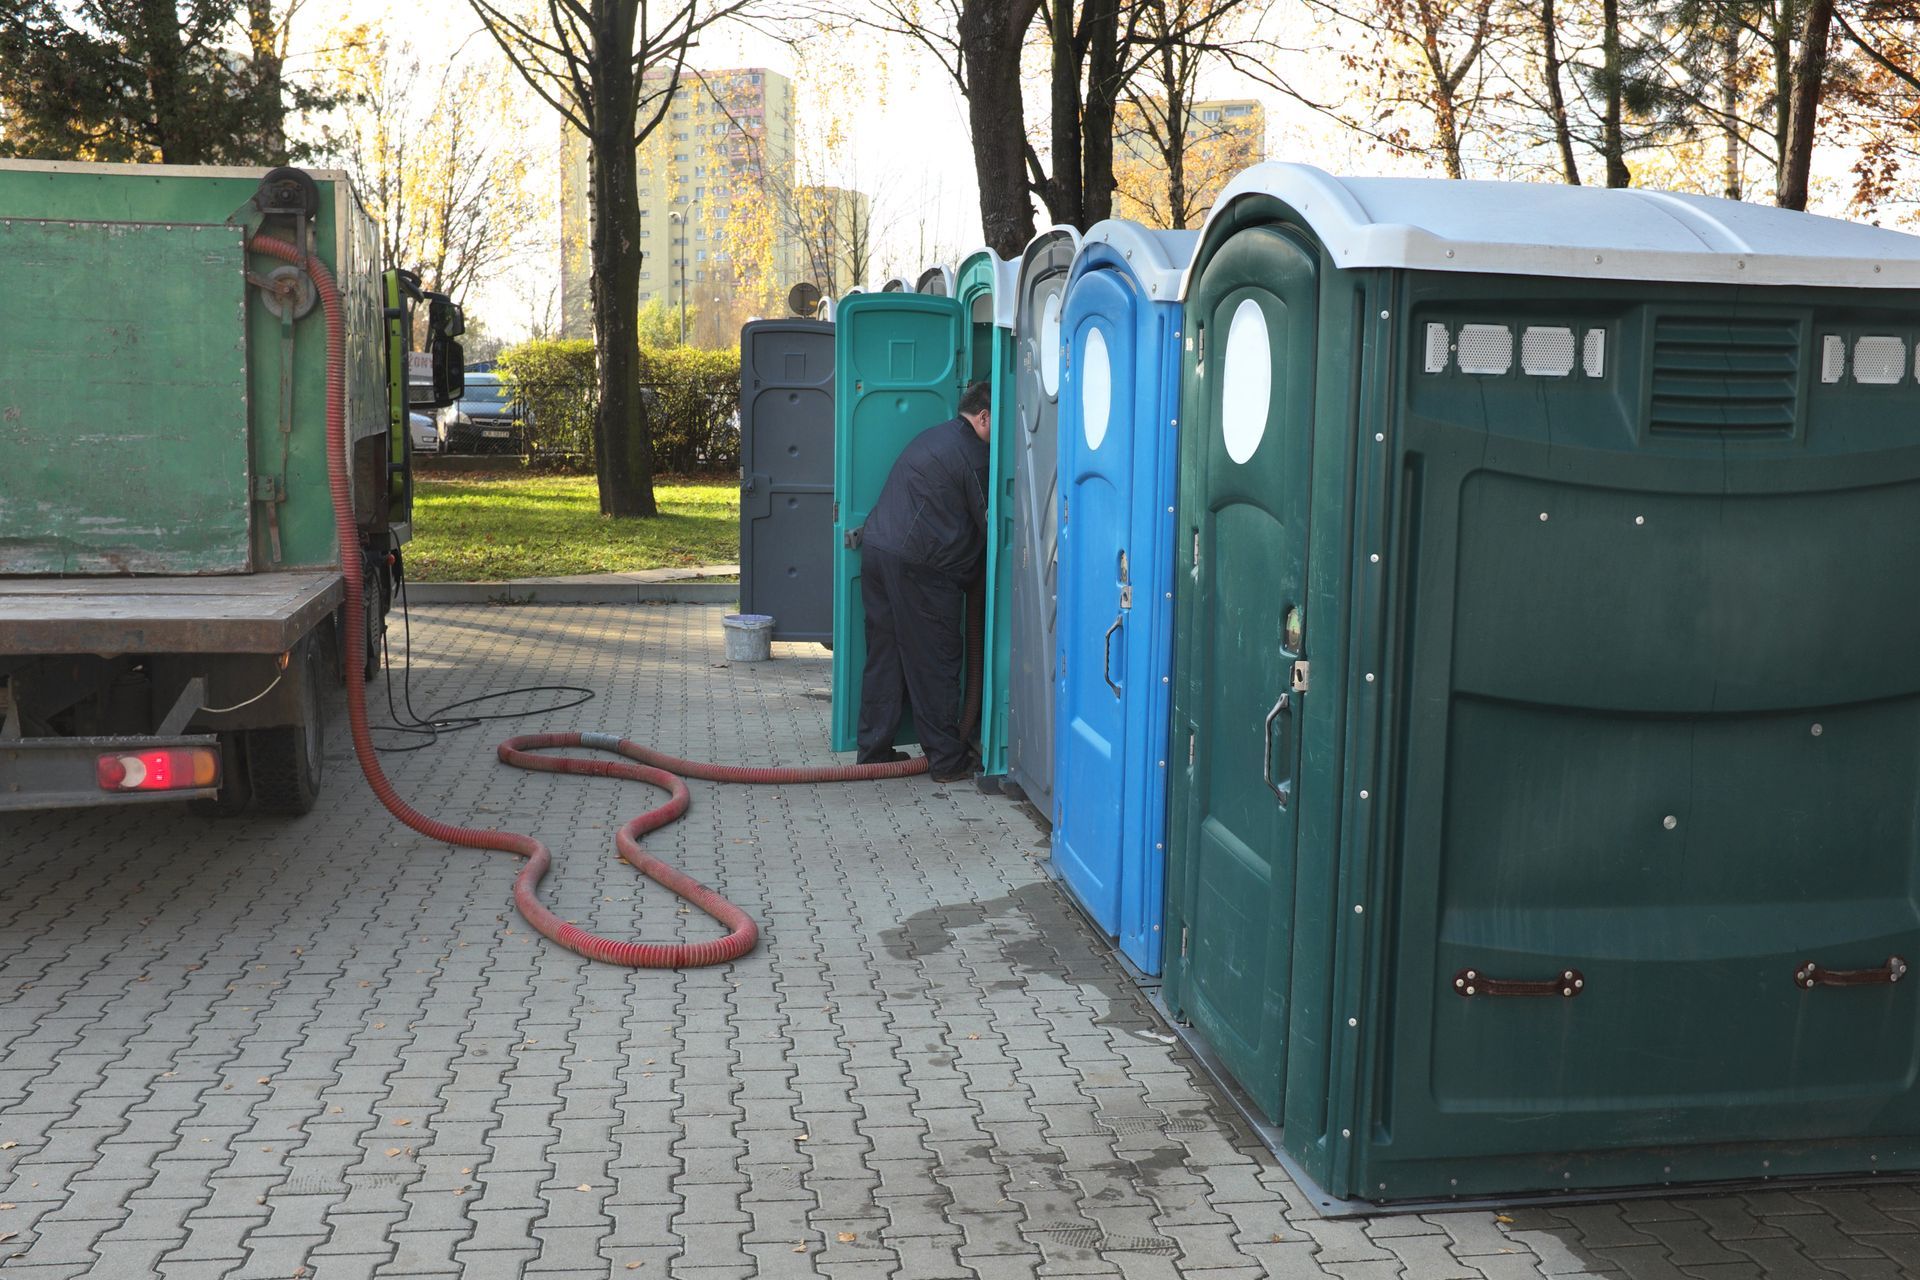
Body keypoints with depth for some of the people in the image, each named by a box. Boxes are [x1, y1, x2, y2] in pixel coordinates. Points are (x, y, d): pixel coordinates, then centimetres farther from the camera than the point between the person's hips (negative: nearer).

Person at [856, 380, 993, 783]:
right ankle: (948, 760, 6)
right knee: (935, 662, 0)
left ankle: (874, 751, 18)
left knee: (884, 657, 13)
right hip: (916, 564, -9)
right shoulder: (972, 455, -8)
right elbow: (987, 522, -4)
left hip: (875, 549, 9)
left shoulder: (932, 437, 21)